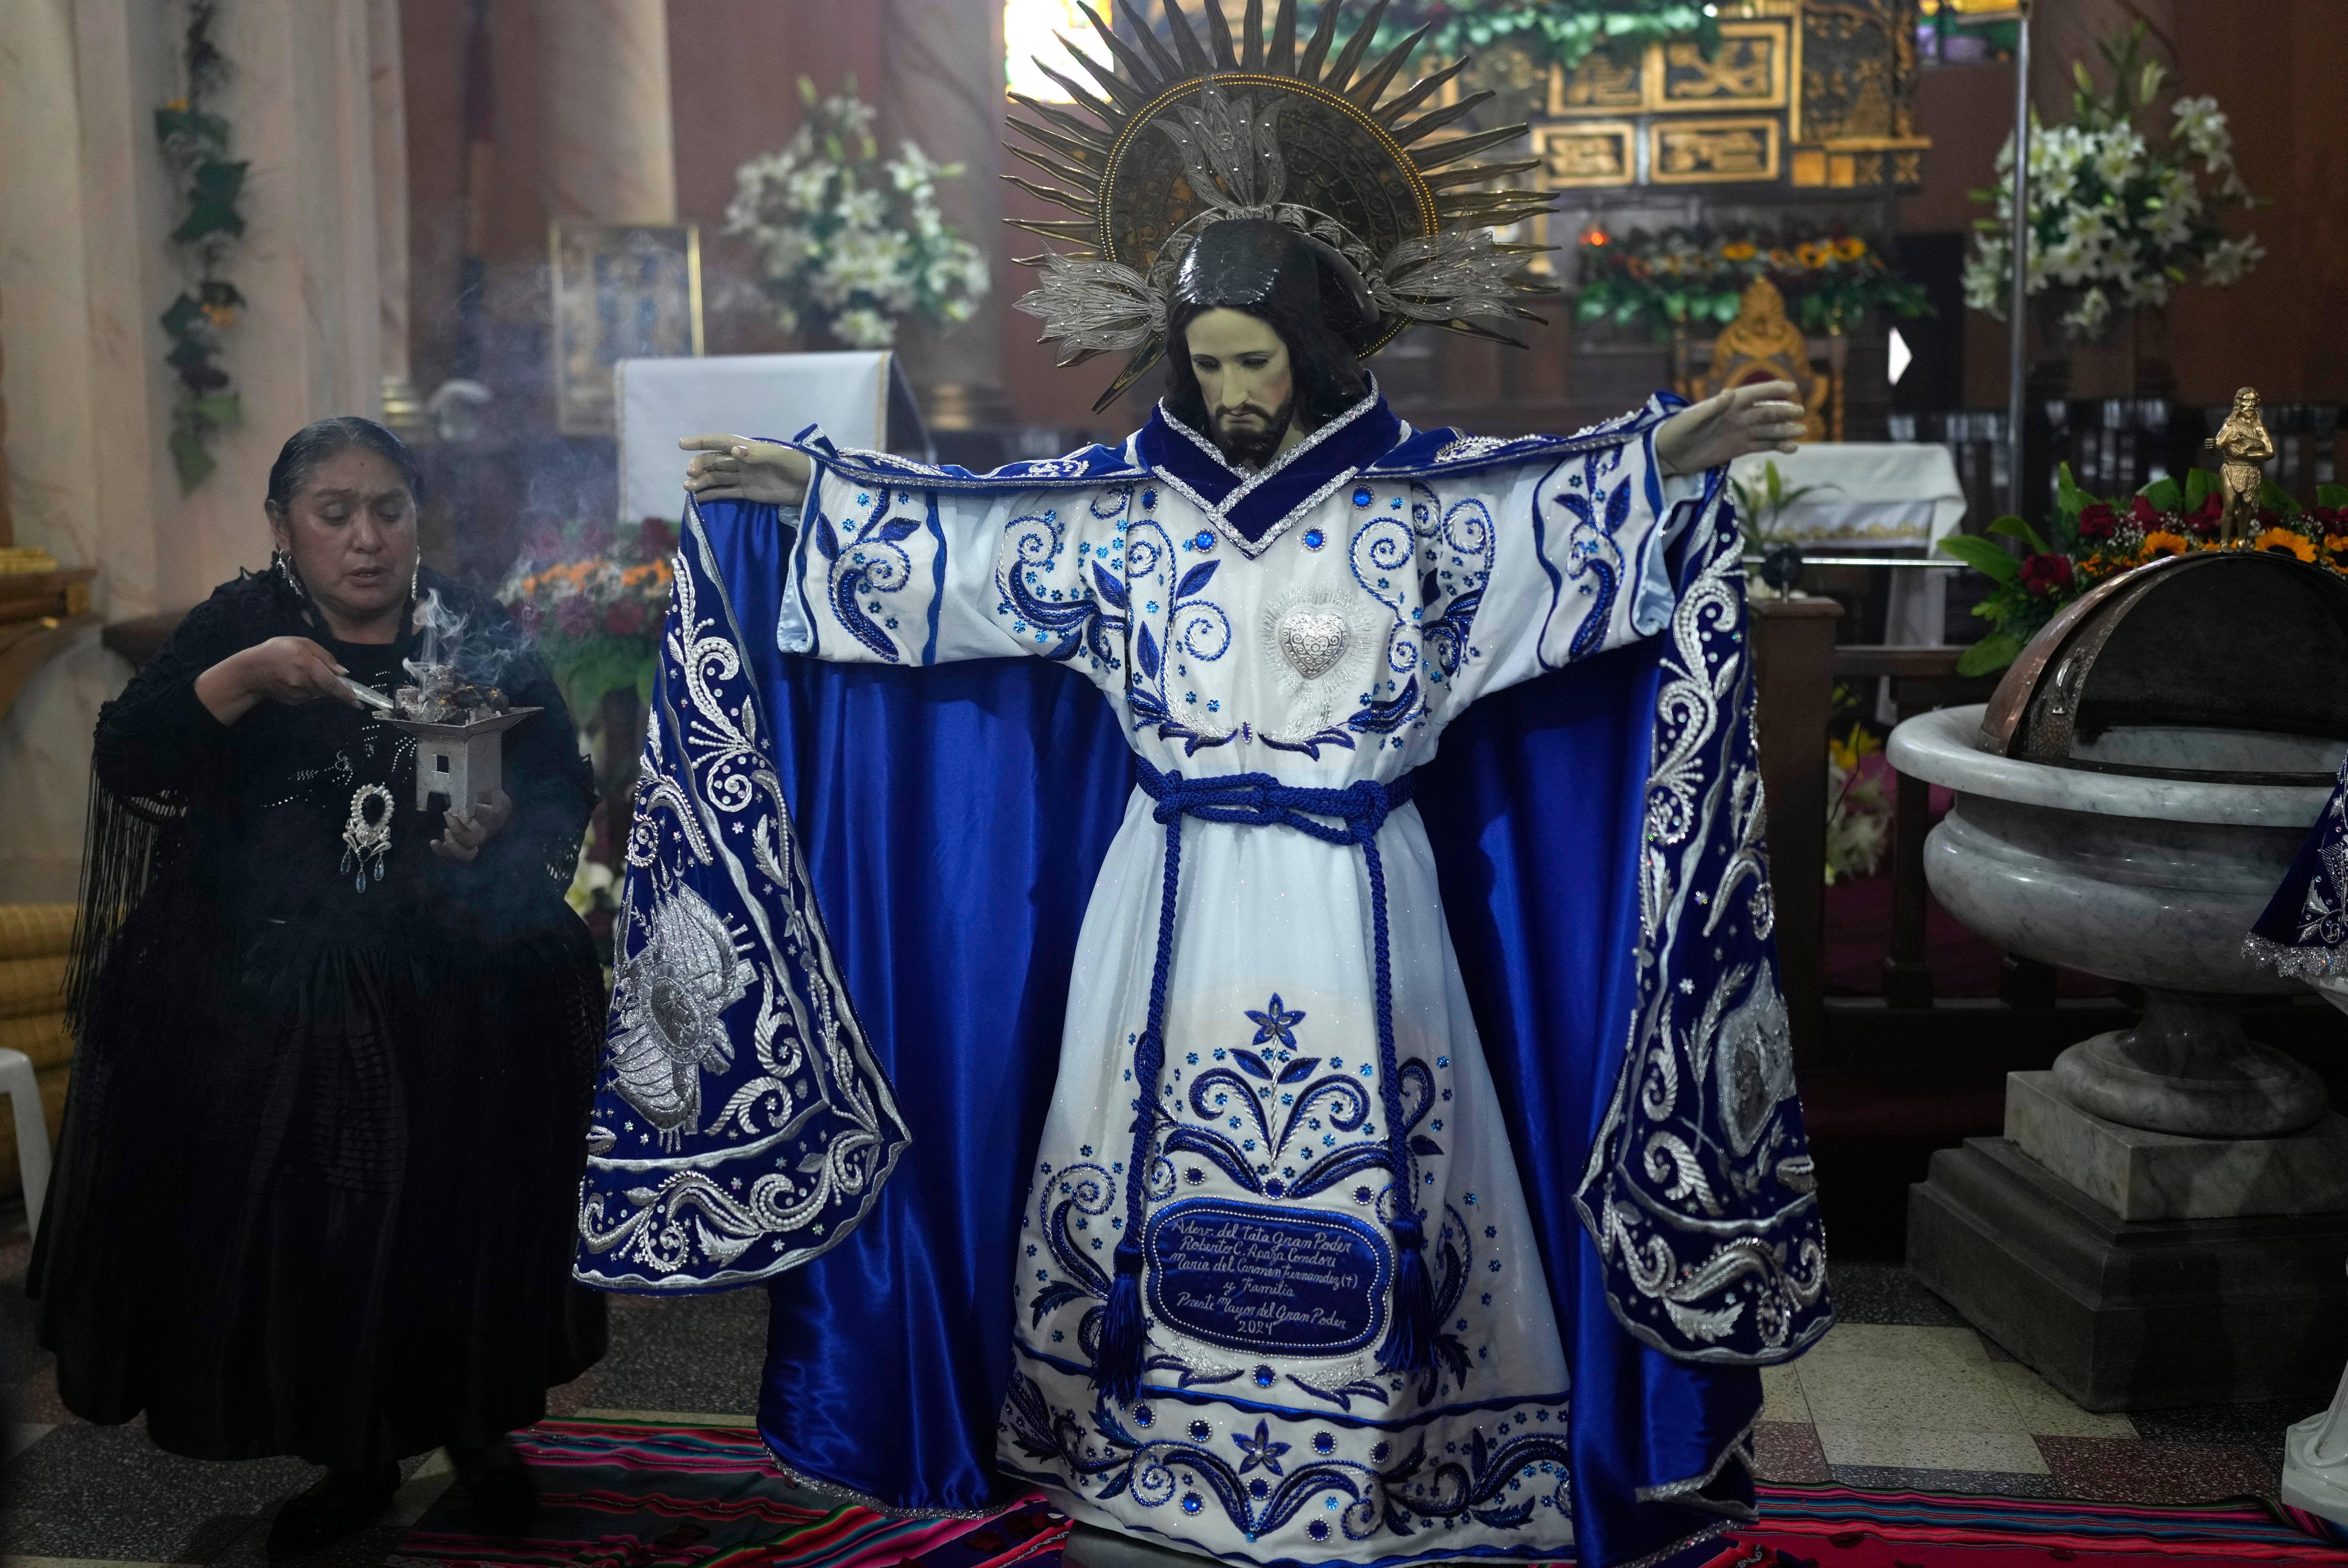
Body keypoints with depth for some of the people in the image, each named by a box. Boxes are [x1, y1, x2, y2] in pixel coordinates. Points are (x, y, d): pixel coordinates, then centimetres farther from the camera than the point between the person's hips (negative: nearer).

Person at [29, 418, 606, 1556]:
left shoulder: (480, 633, 4)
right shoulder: (236, 625, 3)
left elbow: (565, 789, 1)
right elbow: (126, 761, -10)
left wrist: (503, 822, -21)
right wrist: (243, 678, -24)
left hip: (465, 999, 0)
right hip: (273, 1002, 0)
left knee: (465, 1216, 3)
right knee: (305, 1230, 1)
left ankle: (480, 1428, 28)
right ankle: (355, 1458, 24)